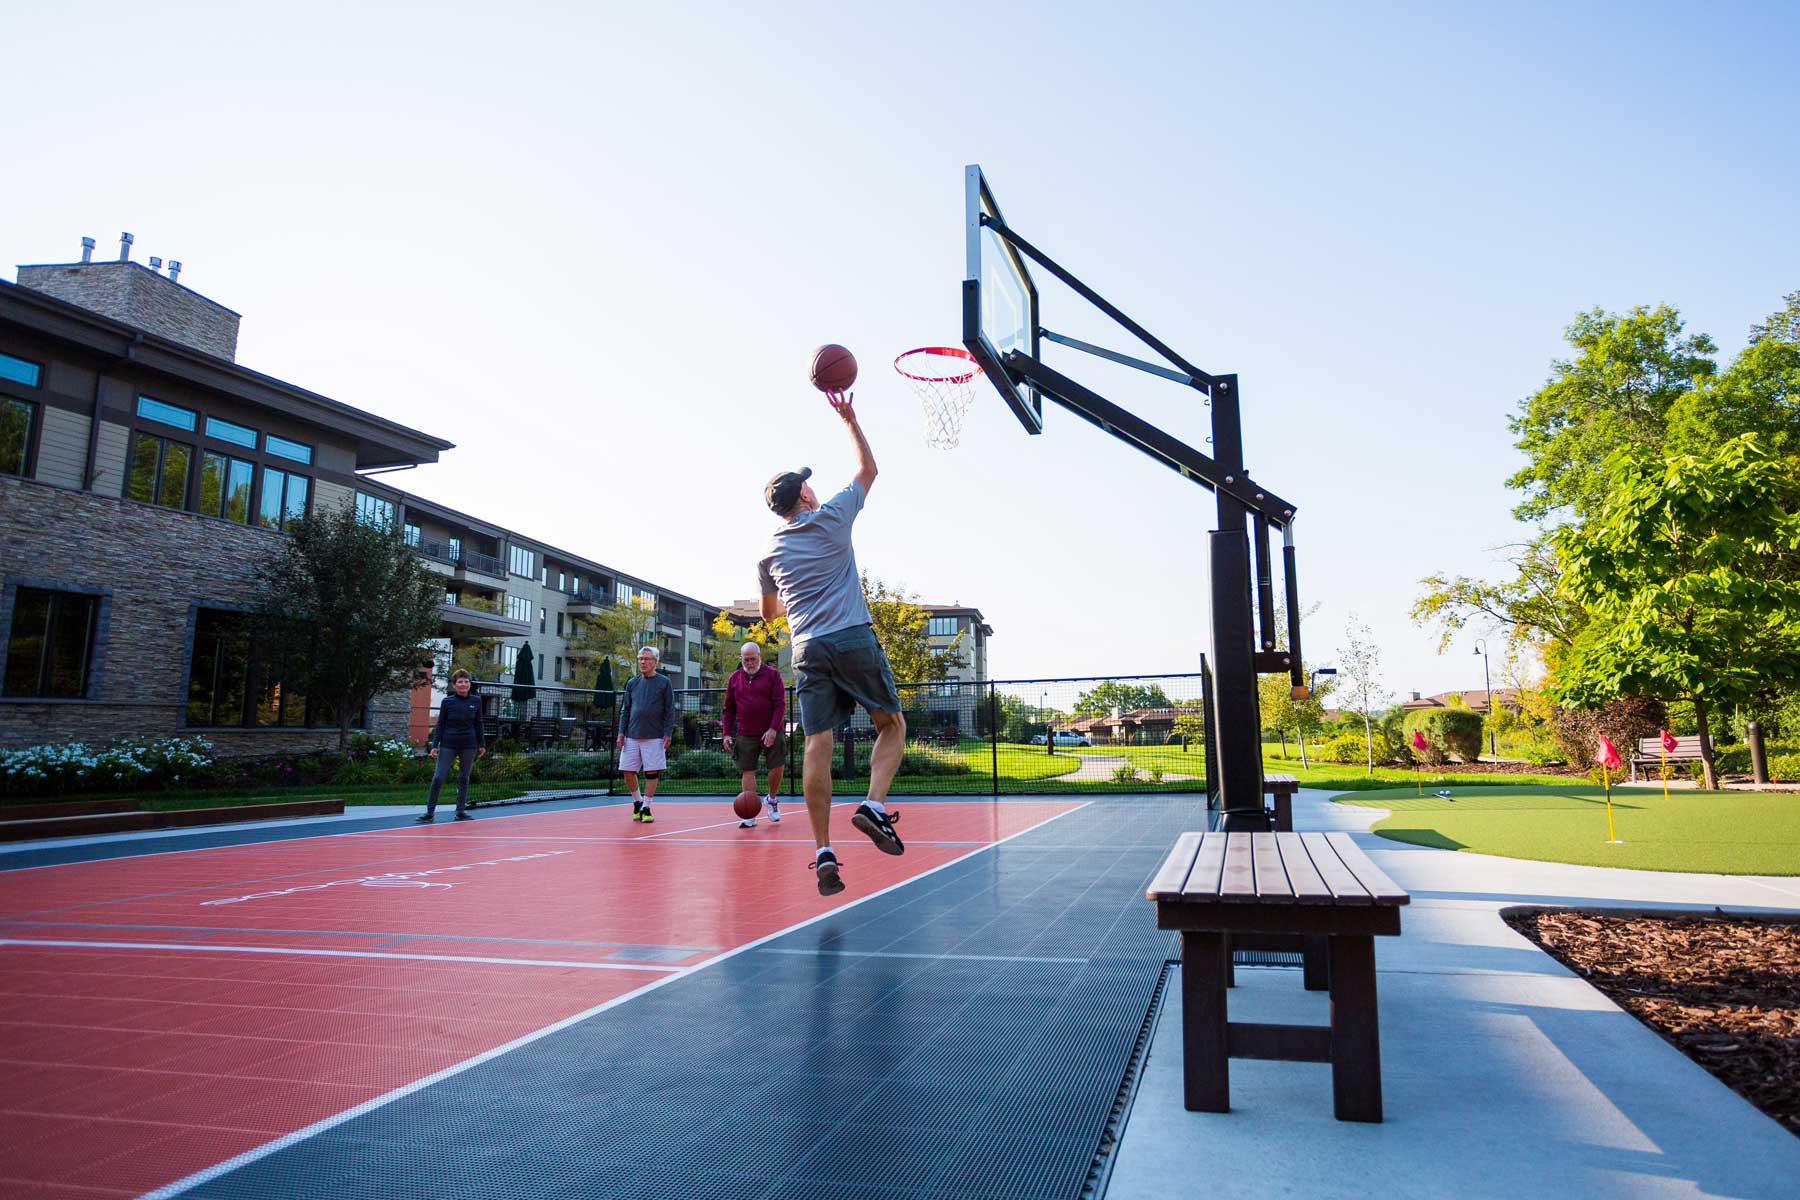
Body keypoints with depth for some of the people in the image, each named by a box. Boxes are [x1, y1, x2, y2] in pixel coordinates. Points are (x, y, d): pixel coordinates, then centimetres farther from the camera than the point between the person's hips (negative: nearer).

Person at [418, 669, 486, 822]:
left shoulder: (476, 702, 4)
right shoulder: (447, 701, -1)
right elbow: (440, 725, 2)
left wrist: (482, 744, 9)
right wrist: (434, 745, -5)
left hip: (468, 746, 2)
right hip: (448, 745, -2)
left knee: (464, 778, 8)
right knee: (438, 777, -6)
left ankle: (461, 811, 17)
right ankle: (430, 812, 1)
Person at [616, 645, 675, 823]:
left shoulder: (664, 682, 0)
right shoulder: (632, 683, 10)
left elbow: (670, 711, -1)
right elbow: (625, 710, 13)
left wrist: (668, 733, -8)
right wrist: (621, 732, 5)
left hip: (654, 737, -3)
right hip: (632, 736, 4)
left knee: (652, 773, -1)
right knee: (627, 771, 3)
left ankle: (646, 808, 12)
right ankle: (637, 802, 25)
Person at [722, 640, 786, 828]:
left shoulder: (772, 674, 0)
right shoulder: (735, 678, 9)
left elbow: (780, 704, -5)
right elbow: (728, 709, 13)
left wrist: (773, 729, -14)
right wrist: (727, 734, 5)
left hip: (771, 732, -2)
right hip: (745, 735, 2)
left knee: (777, 767, -3)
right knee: (748, 772, 1)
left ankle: (772, 799, 25)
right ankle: (750, 815, 5)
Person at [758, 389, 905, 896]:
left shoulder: (770, 552, 15)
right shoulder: (832, 517, 6)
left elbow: (769, 613, 27)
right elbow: (868, 469, 20)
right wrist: (848, 418, 26)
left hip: (807, 650, 3)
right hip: (853, 639, -3)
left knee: (817, 745, -2)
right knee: (892, 725, 10)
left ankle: (823, 853, -7)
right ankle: (874, 806, -12)